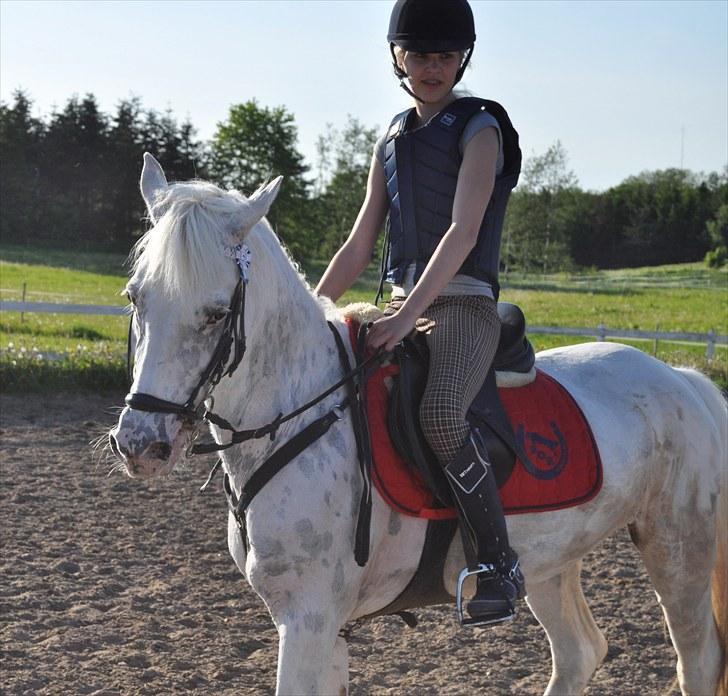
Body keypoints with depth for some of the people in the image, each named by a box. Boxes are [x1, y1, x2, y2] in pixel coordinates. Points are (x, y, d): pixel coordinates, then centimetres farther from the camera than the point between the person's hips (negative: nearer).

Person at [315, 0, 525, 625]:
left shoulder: (480, 129, -2)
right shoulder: (392, 142, 17)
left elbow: (462, 232, -16)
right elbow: (358, 248, 19)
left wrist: (408, 315, -26)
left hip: (463, 307, -8)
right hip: (399, 307, 8)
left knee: (440, 412, -35)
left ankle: (500, 562, -23)